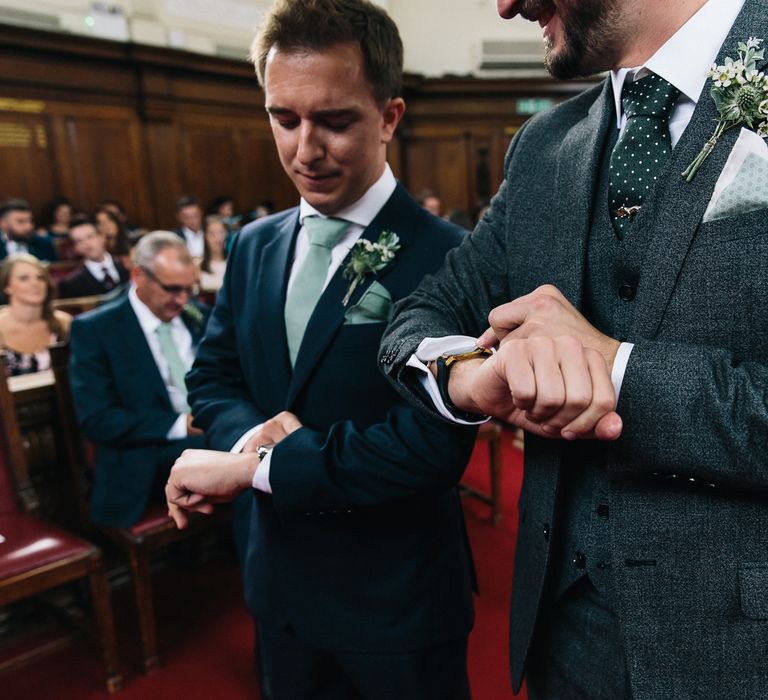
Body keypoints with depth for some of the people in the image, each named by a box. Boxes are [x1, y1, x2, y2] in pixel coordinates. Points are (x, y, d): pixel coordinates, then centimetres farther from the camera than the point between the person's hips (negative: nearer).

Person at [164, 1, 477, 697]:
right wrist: (251, 430, -16)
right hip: (281, 582, 6)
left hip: (398, 598, -5)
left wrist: (255, 466, -21)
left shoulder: (446, 259, -20)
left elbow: (435, 444, -26)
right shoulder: (255, 245, 1)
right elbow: (211, 377, 7)